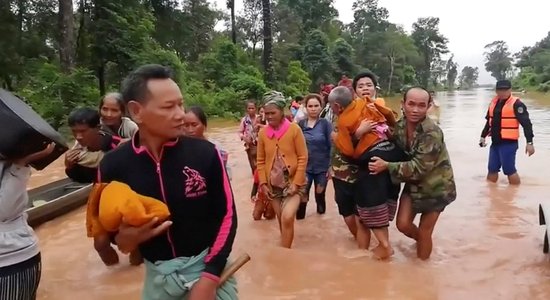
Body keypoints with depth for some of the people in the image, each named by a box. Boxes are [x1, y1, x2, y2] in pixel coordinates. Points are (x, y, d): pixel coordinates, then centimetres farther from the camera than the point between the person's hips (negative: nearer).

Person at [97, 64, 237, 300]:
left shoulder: (204, 152, -12)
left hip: (207, 265, -1)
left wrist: (209, 279, -13)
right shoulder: (114, 166, -9)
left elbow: (227, 215, -7)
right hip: (158, 275, 2)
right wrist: (124, 239, -18)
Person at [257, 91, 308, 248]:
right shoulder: (263, 132, -1)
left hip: (293, 182, -4)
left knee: (287, 218, -18)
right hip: (273, 184, 4)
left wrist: (296, 182, -13)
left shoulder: (294, 129, -11)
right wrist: (263, 182, -2)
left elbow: (303, 158, -9)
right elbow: (261, 160, 6)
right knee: (282, 221, 13)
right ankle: (285, 250, 33)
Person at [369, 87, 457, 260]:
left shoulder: (432, 133, -28)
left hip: (435, 187, -5)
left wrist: (387, 166, -29)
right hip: (413, 184, 5)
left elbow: (419, 167, -29)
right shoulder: (400, 126, -7)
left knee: (424, 232, 5)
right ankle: (422, 240, 35)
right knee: (403, 224, 2)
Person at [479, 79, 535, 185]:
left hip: (509, 143, -7)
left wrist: (529, 142, -20)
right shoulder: (494, 102, 11)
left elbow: (526, 123, -15)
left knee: (510, 170, -3)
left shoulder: (516, 104, -11)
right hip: (495, 142, 7)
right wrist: (483, 136, 19)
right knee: (492, 170, 12)